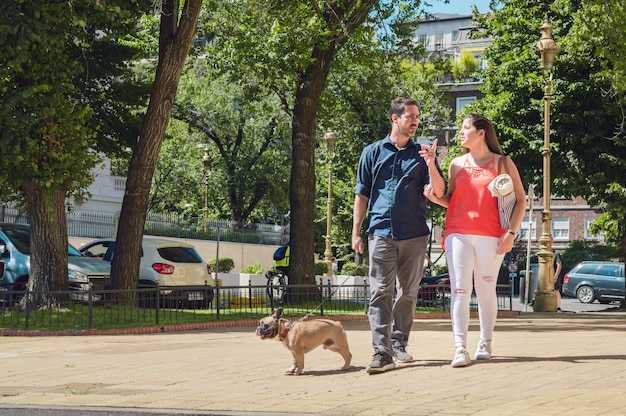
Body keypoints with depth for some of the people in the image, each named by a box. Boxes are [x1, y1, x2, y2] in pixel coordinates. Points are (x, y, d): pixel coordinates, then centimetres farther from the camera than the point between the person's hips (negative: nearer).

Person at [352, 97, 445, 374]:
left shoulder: (422, 153, 10)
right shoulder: (373, 152, 9)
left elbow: (439, 192, 3)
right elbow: (362, 195, 11)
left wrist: (431, 165, -14)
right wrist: (356, 232, 5)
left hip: (414, 234, 2)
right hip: (381, 232, -2)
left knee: (408, 293, 7)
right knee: (381, 293, -9)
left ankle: (399, 345, 20)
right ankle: (382, 353, -14)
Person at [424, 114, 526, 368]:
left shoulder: (502, 163, 5)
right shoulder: (457, 164, 14)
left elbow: (520, 200, 4)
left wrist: (511, 232, -5)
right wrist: (435, 197, -2)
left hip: (490, 237, -2)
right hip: (458, 234, 2)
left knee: (486, 291, 6)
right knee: (459, 291, -7)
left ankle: (486, 343, 21)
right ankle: (460, 349, -11)